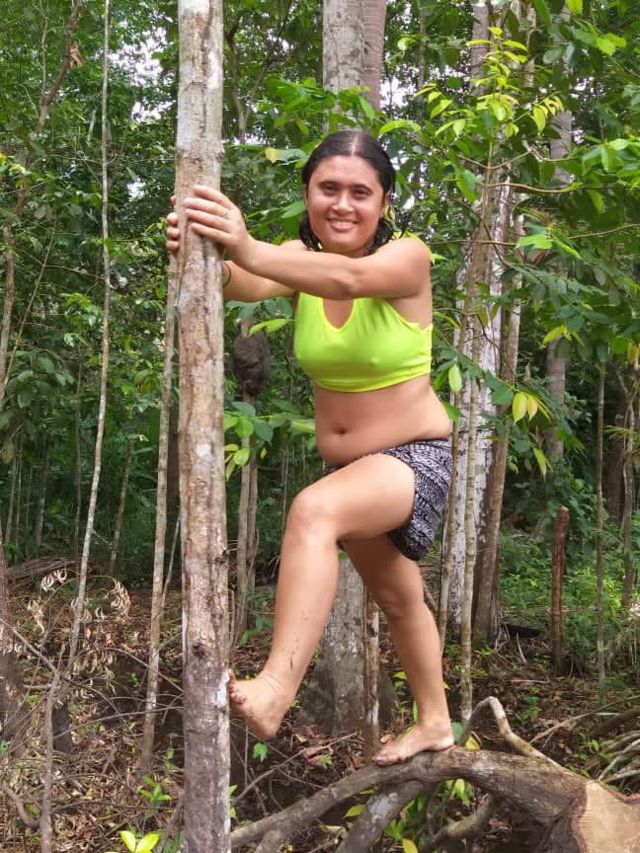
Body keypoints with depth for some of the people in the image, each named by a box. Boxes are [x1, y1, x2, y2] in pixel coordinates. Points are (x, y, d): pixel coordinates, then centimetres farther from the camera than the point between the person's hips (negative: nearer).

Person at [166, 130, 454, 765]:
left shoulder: (406, 258, -18)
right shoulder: (299, 258, -6)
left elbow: (348, 279, -42)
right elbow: (247, 284, -29)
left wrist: (248, 248, -57)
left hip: (414, 458, -6)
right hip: (346, 468, 7)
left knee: (314, 509, -36)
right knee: (397, 598, 23)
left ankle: (275, 690, -44)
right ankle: (434, 723, 45)